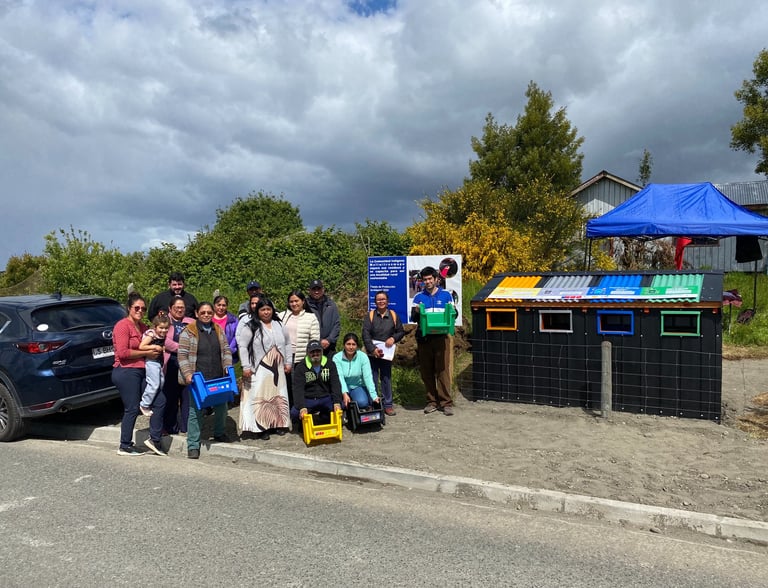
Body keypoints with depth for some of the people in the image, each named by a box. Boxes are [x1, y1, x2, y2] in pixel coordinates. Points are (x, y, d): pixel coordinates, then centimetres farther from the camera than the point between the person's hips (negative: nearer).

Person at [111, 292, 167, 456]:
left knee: (160, 400, 5)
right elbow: (123, 352, -19)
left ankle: (154, 439, 14)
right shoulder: (123, 325, -10)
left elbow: (147, 346, 29)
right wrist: (146, 353, -14)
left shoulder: (143, 326, 14)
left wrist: (155, 351, 8)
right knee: (132, 409, -2)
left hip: (141, 372, 9)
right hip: (126, 372, -9)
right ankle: (125, 447, 14)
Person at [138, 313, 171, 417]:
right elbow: (141, 347, -20)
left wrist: (163, 348, 6)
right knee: (154, 384, -12)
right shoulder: (151, 334, -12)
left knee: (161, 381, 11)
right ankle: (144, 405, 2)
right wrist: (154, 347, -19)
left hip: (159, 361, 9)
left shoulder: (163, 336, 10)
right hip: (151, 361, -9)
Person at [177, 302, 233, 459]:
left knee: (221, 406, 15)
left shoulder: (219, 330, 12)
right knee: (196, 411, -3)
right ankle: (193, 445, 6)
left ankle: (219, 433, 39)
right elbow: (182, 355, -6)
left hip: (218, 378, 5)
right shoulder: (188, 332, -3)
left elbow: (226, 350, 16)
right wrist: (187, 374, -15)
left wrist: (228, 366, 2)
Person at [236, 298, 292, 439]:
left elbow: (286, 344, 16)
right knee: (260, 397, -4)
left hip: (277, 368, 5)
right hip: (259, 369, -5)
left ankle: (278, 424, 22)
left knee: (278, 396, 10)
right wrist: (246, 366, -12)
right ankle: (260, 427, 3)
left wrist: (288, 362, 12)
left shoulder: (279, 325, 10)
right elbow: (242, 346, -7)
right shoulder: (251, 326, -5)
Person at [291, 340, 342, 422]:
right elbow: (298, 388, -12)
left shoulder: (330, 364, 5)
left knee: (339, 408, -29)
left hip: (326, 398, 1)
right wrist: (302, 407, -30)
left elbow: (335, 384, -5)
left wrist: (337, 402, -23)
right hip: (308, 399, -1)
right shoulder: (300, 367, 0)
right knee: (294, 413, -30)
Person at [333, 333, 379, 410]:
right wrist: (344, 394, -39)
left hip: (358, 387, 0)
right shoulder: (337, 358, -13)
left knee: (362, 402, -30)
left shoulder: (363, 357, -12)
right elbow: (340, 377, -22)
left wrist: (374, 396, -28)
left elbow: (368, 377, -17)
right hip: (342, 388, 1)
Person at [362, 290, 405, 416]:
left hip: (387, 353, 2)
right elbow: (365, 335, -6)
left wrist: (393, 338, -11)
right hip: (372, 352, -2)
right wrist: (373, 349, -16)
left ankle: (388, 405, 15)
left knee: (386, 378, 8)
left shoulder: (393, 315, 7)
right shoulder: (369, 316, 1)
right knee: (372, 379, 1)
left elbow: (401, 332, 9)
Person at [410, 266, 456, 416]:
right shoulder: (418, 297, 11)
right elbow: (413, 319, 6)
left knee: (443, 370, -6)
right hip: (424, 338, 2)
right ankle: (431, 401, 15)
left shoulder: (446, 295, 9)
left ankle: (446, 402, -1)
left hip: (441, 337, -2)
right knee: (426, 371, 5)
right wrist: (416, 312, -15)